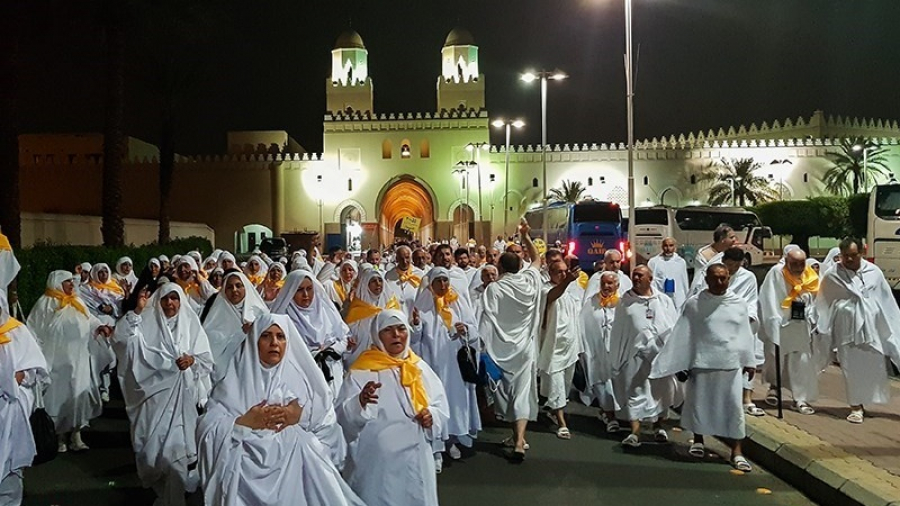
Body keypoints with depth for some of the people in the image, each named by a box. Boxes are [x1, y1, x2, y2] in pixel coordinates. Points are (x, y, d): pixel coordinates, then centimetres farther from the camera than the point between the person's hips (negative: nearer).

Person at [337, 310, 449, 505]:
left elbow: (441, 403, 10)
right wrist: (361, 401, -35)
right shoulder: (362, 371, -7)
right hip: (377, 461, -4)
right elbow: (344, 414, -15)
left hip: (415, 458, 4)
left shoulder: (419, 366, 6)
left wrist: (433, 415, -11)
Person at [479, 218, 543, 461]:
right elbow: (537, 259, 17)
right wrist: (525, 237, 23)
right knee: (522, 391, 0)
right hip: (525, 347, 1)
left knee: (508, 390, 13)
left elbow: (487, 320, -13)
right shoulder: (529, 281, -2)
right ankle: (519, 440, -11)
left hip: (502, 348, -1)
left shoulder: (493, 288, -11)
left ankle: (517, 437, 24)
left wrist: (485, 347, -6)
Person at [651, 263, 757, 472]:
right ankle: (698, 441, 30)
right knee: (699, 403, 9)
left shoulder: (739, 304, 4)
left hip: (731, 363, 1)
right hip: (702, 363, -1)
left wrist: (749, 361, 11)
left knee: (734, 406, 2)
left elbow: (745, 335, 9)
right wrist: (680, 363, -2)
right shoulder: (694, 304, -3)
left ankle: (736, 452, 11)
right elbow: (681, 335, -1)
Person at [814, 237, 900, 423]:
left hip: (872, 328, 2)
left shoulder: (874, 271, 2)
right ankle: (856, 406, 10)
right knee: (851, 368, 1)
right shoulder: (832, 276, -4)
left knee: (875, 366, 7)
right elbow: (822, 304, 6)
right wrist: (820, 327, 7)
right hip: (847, 329, -2)